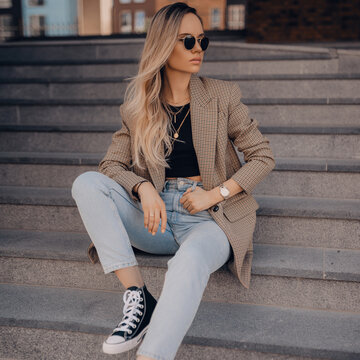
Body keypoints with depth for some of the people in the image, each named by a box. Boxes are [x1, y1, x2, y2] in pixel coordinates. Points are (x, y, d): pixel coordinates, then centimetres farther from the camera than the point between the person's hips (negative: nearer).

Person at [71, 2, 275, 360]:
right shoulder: (138, 104, 8)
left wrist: (215, 193, -8)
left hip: (208, 219, -3)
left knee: (190, 261, -37)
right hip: (155, 216, 3)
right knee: (86, 183, -18)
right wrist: (143, 188, -17)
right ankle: (138, 297, -22)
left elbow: (263, 156, 5)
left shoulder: (222, 96, 3)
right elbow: (111, 164, 5)